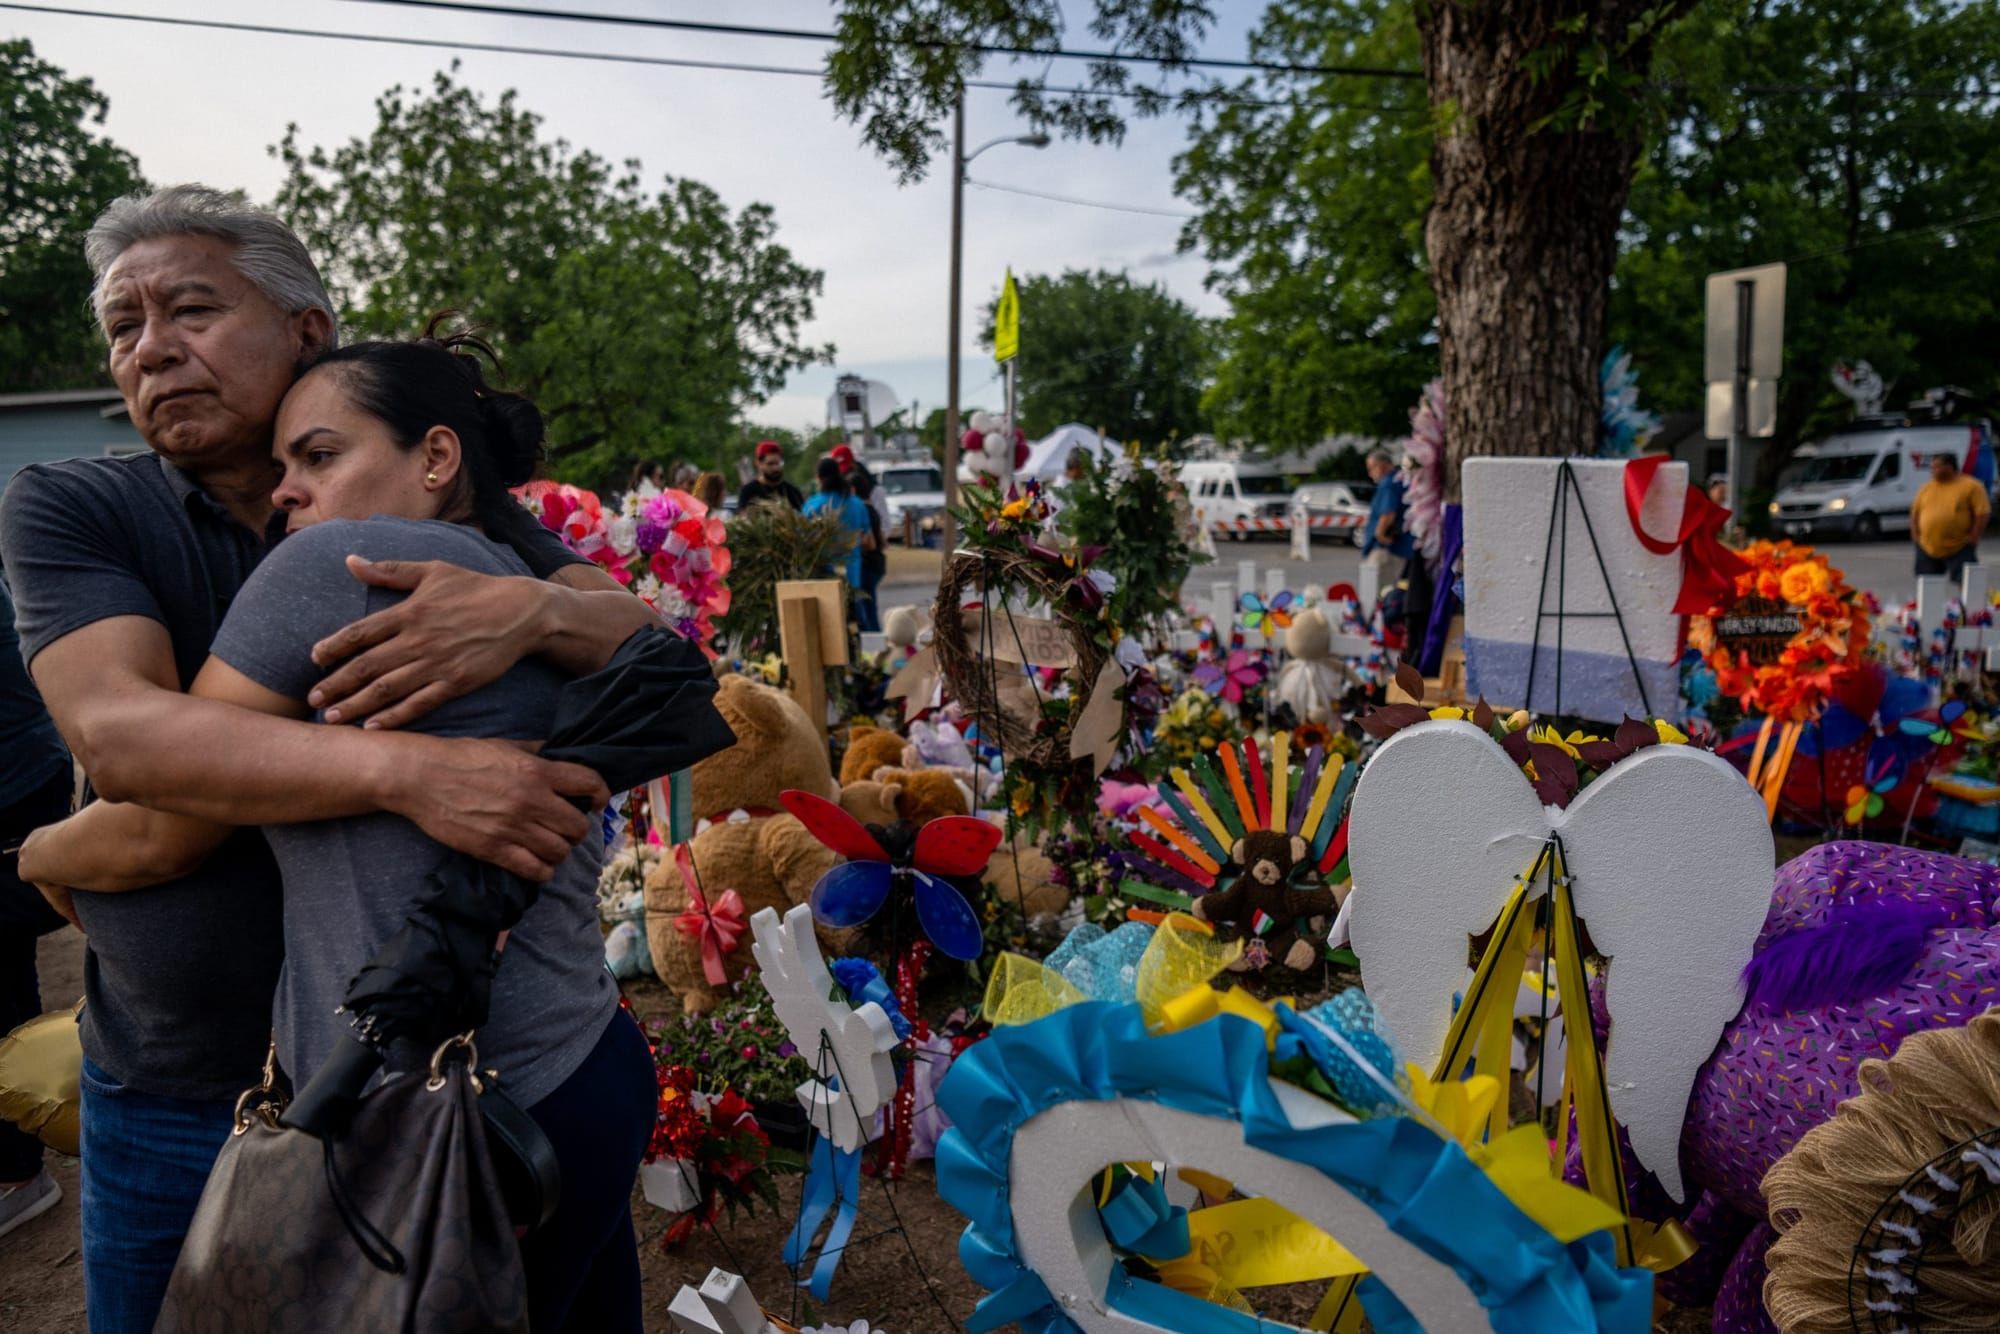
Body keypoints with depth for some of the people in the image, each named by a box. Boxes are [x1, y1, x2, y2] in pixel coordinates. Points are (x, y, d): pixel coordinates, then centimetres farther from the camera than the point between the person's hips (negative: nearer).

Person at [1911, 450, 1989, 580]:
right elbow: (1914, 513, 16)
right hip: (1927, 550, 5)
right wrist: (1915, 535, 6)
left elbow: (1983, 513, -7)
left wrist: (1973, 538, -11)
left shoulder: (1971, 486, -3)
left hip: (1959, 550, -5)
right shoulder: (1925, 488, 12)